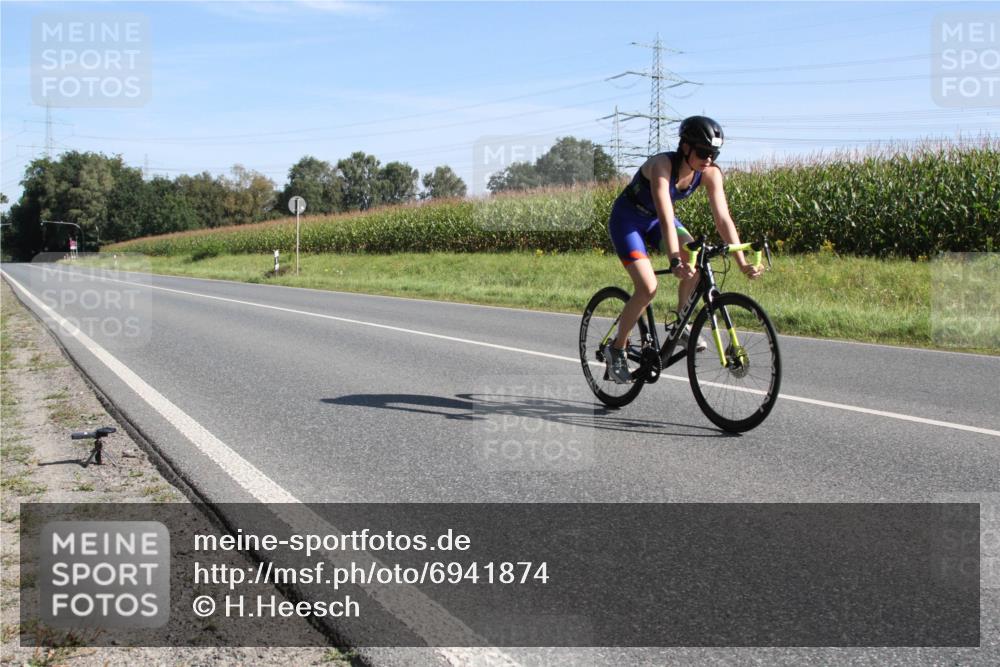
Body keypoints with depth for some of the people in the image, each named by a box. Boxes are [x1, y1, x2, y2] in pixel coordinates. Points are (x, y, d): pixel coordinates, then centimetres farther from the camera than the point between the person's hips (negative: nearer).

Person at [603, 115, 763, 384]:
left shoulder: (710, 173, -17)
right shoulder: (662, 165, -34)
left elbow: (723, 219, -20)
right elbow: (666, 217, -44)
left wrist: (742, 262, -29)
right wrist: (675, 260, -55)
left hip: (654, 220, 6)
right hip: (627, 219, -6)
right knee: (648, 288, -19)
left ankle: (680, 325, -2)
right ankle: (616, 348, 0)